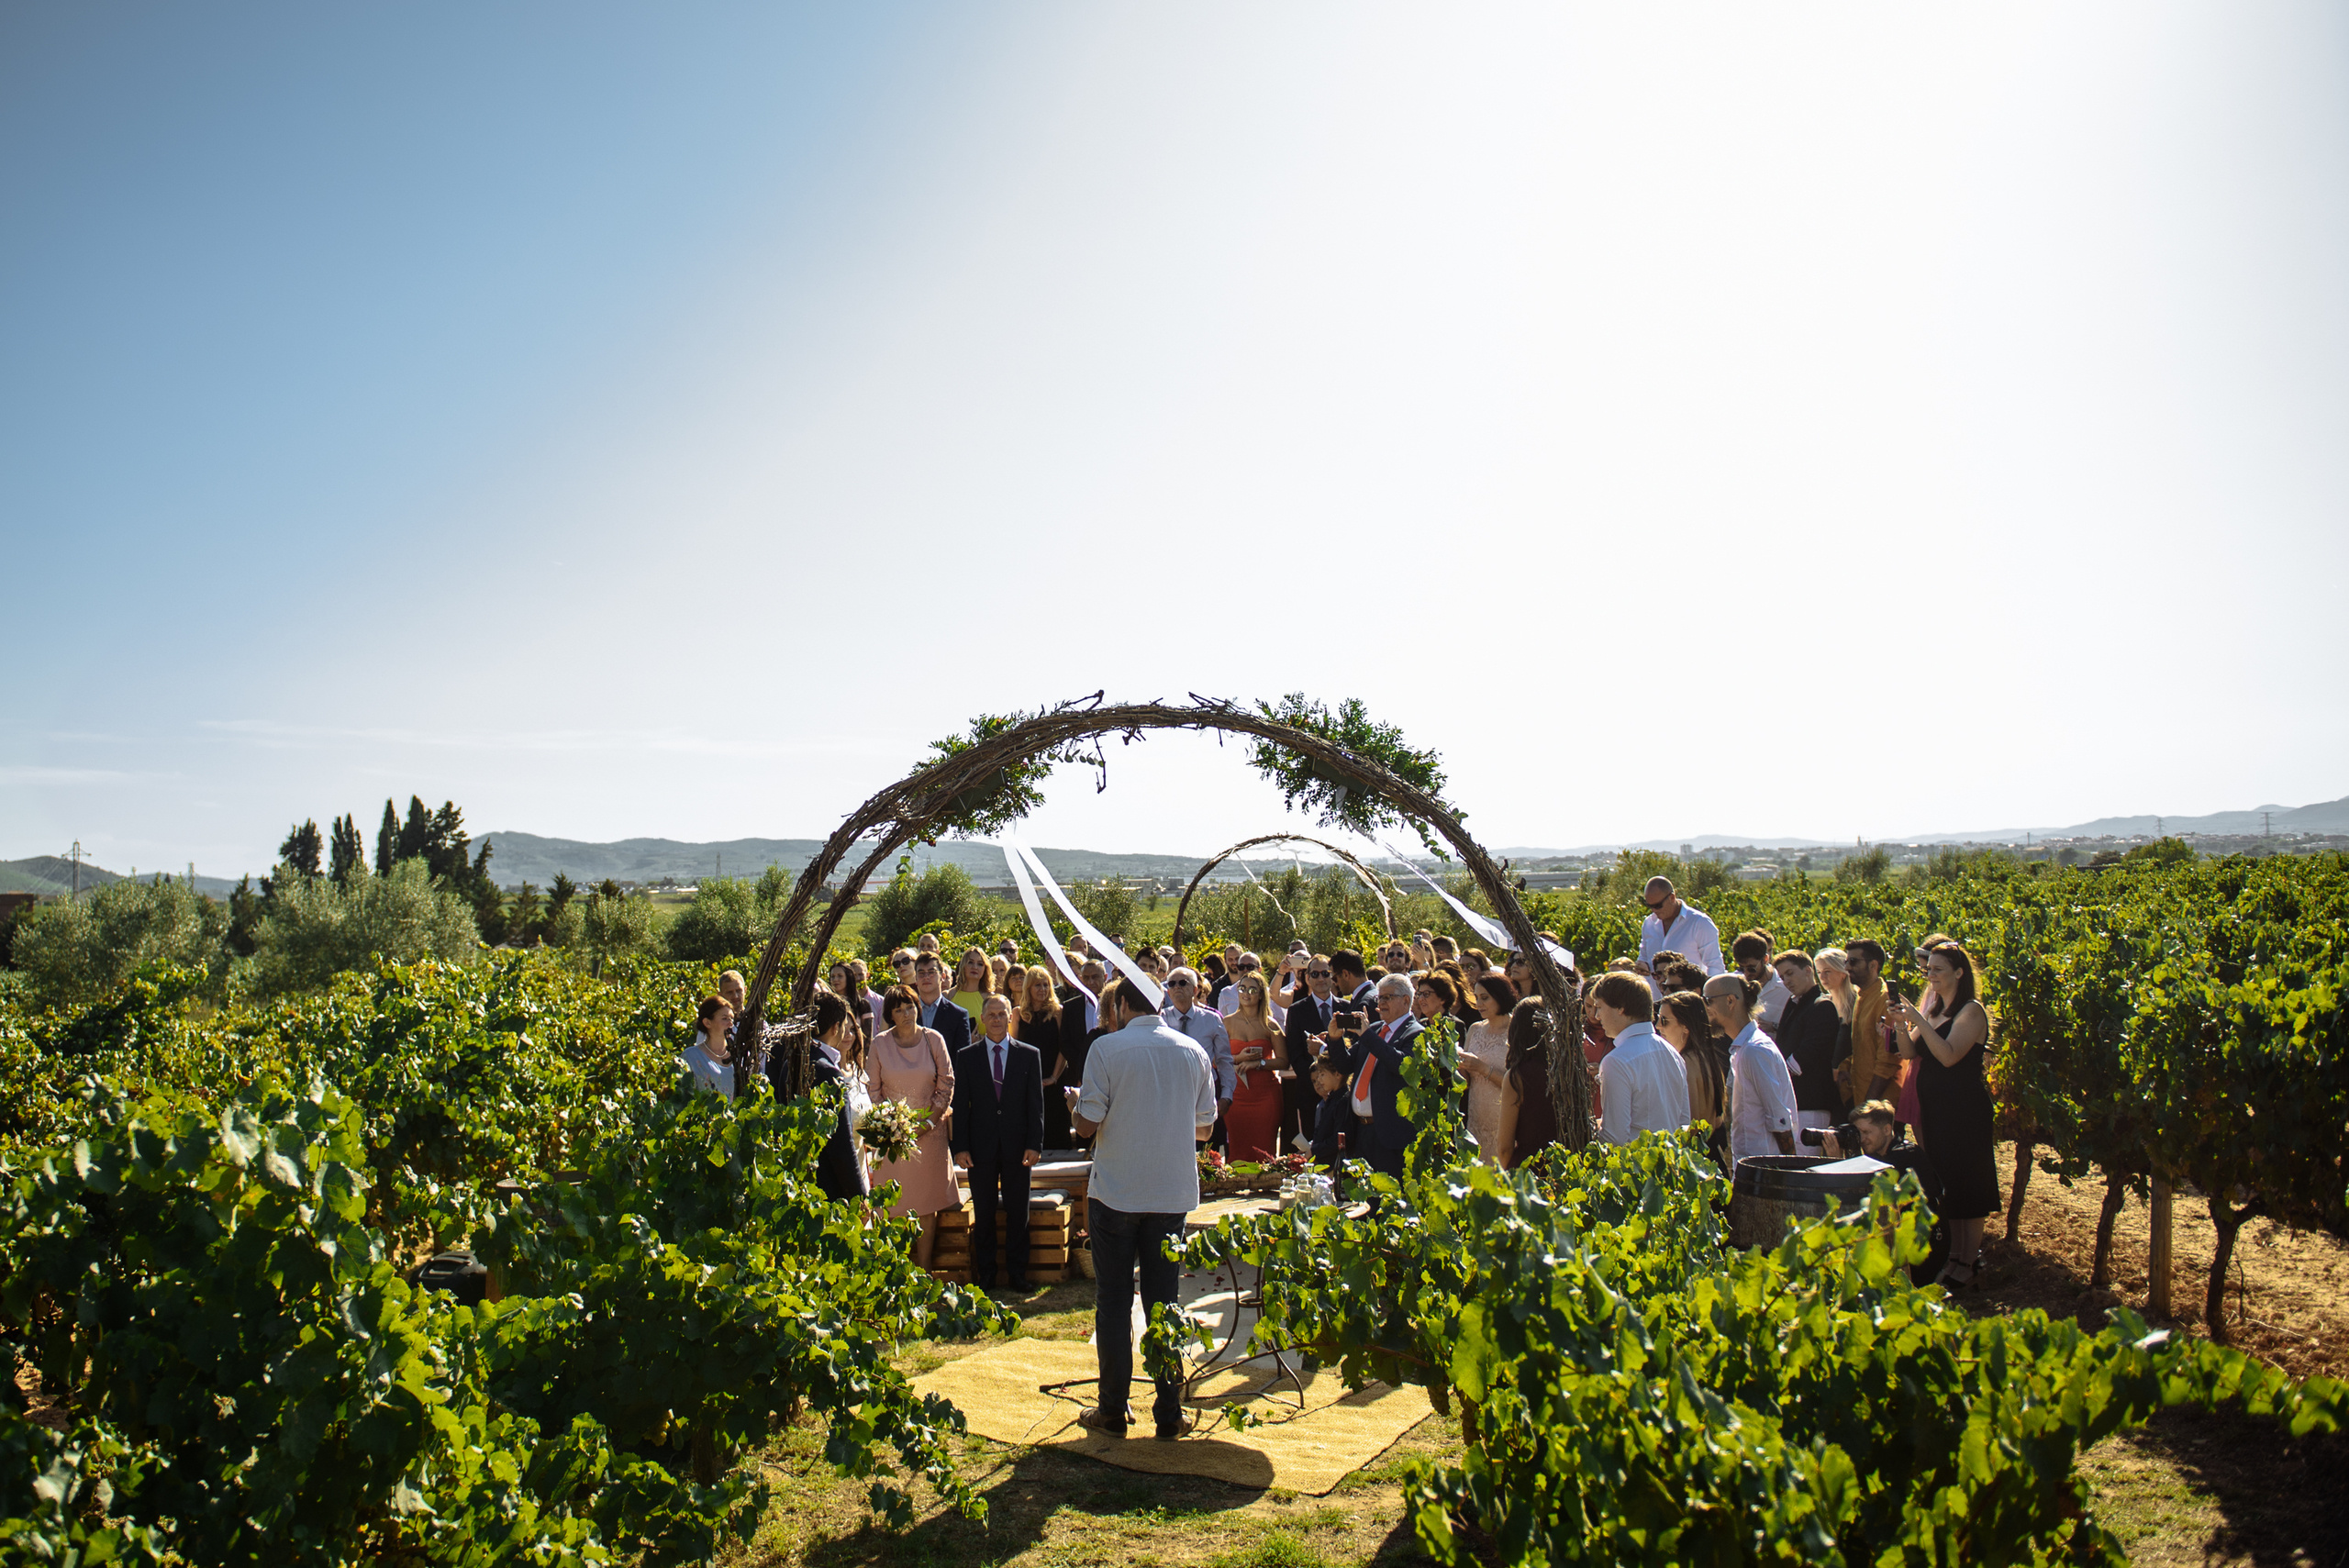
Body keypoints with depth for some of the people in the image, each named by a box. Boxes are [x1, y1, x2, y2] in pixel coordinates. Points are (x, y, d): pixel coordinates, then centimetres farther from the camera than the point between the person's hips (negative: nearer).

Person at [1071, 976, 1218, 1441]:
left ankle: (1113, 1412, 15)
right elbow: (1205, 1126, 8)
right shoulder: (1194, 1052, 3)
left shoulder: (1107, 1048, -9)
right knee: (1164, 1301, 10)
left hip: (1116, 1193, -3)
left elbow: (1087, 1124, -9)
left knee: (1113, 1302, 8)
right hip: (1173, 1193, 3)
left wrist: (1075, 1106, 13)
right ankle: (1168, 1414, 13)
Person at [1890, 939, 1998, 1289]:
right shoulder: (1934, 1010, 13)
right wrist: (1901, 1025, -6)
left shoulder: (1971, 1011, -11)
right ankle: (1955, 1254, 21)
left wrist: (1917, 1020, -25)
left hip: (1965, 1109, -8)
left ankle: (1968, 1264, 3)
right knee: (1946, 1184, 13)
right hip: (1935, 1108, 8)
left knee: (1966, 1185, -3)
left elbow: (1949, 1055, -23)